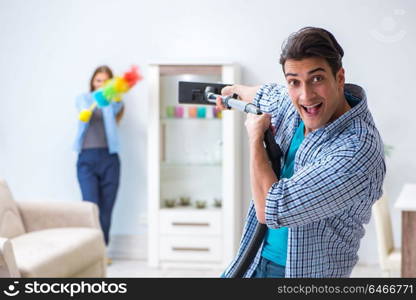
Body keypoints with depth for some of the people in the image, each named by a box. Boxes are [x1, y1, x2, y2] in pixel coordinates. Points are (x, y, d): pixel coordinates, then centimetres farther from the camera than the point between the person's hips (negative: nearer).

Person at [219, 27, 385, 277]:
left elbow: (269, 210, -30)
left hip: (307, 272, -7)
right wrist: (235, 90, 41)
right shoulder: (292, 102, -5)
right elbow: (266, 95, 22)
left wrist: (255, 135, -17)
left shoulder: (357, 150, -29)